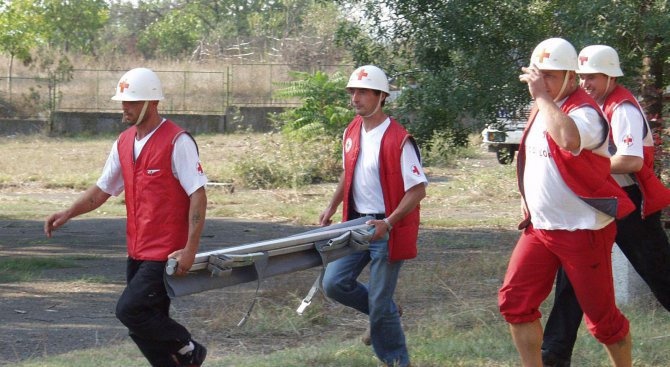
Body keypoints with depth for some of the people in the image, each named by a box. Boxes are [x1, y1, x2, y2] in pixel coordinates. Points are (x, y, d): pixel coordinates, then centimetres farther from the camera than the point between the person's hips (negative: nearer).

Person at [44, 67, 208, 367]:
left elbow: (198, 195, -15)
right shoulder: (124, 143, 10)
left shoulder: (177, 142, -13)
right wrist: (68, 214, 2)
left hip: (166, 253, -8)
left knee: (130, 310, -15)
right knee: (148, 323, 9)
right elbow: (103, 189, 17)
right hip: (137, 251, 8)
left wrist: (190, 249, -20)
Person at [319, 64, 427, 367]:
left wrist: (388, 223, -26)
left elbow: (418, 190, -17)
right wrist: (332, 207, 17)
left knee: (380, 304, -3)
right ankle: (384, 312, 24)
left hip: (387, 230, -7)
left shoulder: (399, 140, -18)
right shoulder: (351, 132, 5)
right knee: (334, 283, 0)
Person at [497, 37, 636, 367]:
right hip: (540, 228, 8)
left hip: (583, 232, -8)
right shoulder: (541, 111, 11)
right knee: (514, 299, -2)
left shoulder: (584, 111, -17)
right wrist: (530, 201, 16)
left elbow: (569, 139, -41)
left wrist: (542, 96, -31)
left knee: (601, 315, 1)